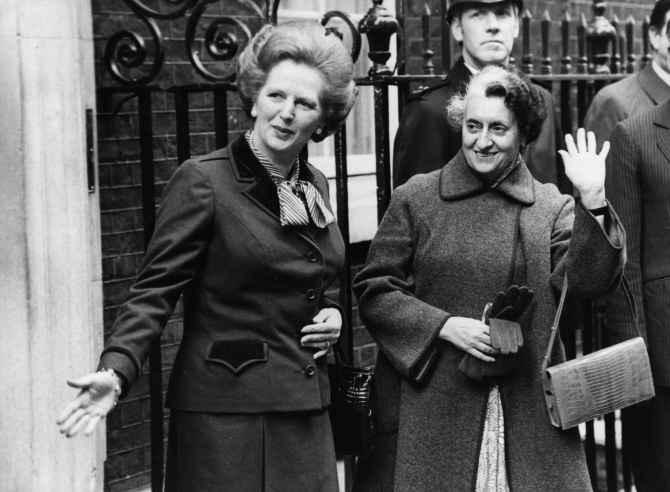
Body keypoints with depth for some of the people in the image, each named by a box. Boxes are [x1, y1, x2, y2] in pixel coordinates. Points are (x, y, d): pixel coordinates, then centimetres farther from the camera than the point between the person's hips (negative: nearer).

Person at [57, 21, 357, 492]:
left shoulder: (315, 185, 11)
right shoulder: (203, 181, -9)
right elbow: (155, 289, -13)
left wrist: (330, 312, 4)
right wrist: (116, 370, -26)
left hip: (306, 412, 6)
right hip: (225, 413, -6)